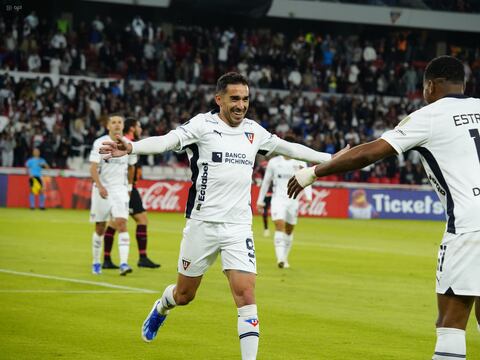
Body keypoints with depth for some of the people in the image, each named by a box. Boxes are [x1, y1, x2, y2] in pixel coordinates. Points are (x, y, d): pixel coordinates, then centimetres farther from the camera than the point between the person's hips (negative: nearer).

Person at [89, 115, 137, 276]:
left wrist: (129, 186, 21)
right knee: (100, 227, 7)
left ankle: (124, 263, -22)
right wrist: (100, 186, -24)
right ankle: (96, 262, 23)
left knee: (121, 223, -16)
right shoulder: (100, 143, -6)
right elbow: (93, 168, -12)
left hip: (120, 189, 1)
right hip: (102, 189, -1)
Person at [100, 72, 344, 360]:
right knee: (184, 294, 13)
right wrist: (130, 148, -41)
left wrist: (332, 159, 26)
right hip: (202, 224, -3)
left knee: (246, 296, -11)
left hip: (239, 228, 3)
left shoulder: (254, 131, 8)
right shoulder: (203, 124, -7)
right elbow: (167, 141, -22)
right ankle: (161, 309, 48)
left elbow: (289, 148, 22)